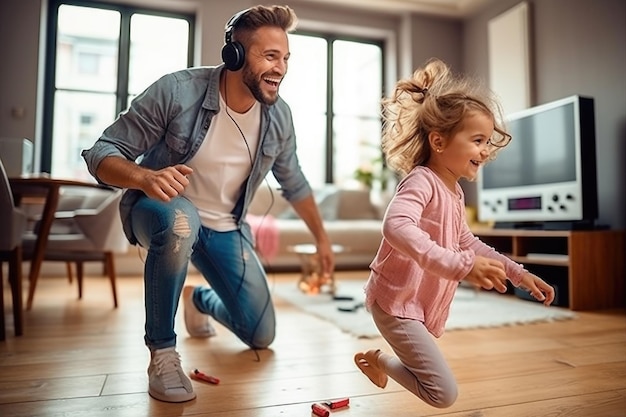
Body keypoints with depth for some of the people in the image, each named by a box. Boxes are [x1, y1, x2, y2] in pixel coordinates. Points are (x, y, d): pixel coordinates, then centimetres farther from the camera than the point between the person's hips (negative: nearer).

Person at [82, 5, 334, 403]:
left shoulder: (279, 116, -10)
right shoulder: (177, 90, -23)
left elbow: (294, 182, 6)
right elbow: (101, 154, -20)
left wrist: (322, 238, 12)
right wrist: (147, 178, -42)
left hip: (225, 228, 4)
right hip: (161, 210, -3)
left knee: (262, 336, 3)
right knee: (180, 221, -43)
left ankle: (200, 299, 37)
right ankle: (162, 351, -18)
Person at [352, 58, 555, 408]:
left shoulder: (454, 191, 7)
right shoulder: (421, 181, -23)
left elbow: (467, 242, 21)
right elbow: (397, 228, -44)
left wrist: (519, 273, 18)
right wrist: (461, 265, -48)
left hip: (422, 303, 10)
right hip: (396, 301, -10)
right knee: (444, 394, -9)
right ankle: (378, 359, 9)